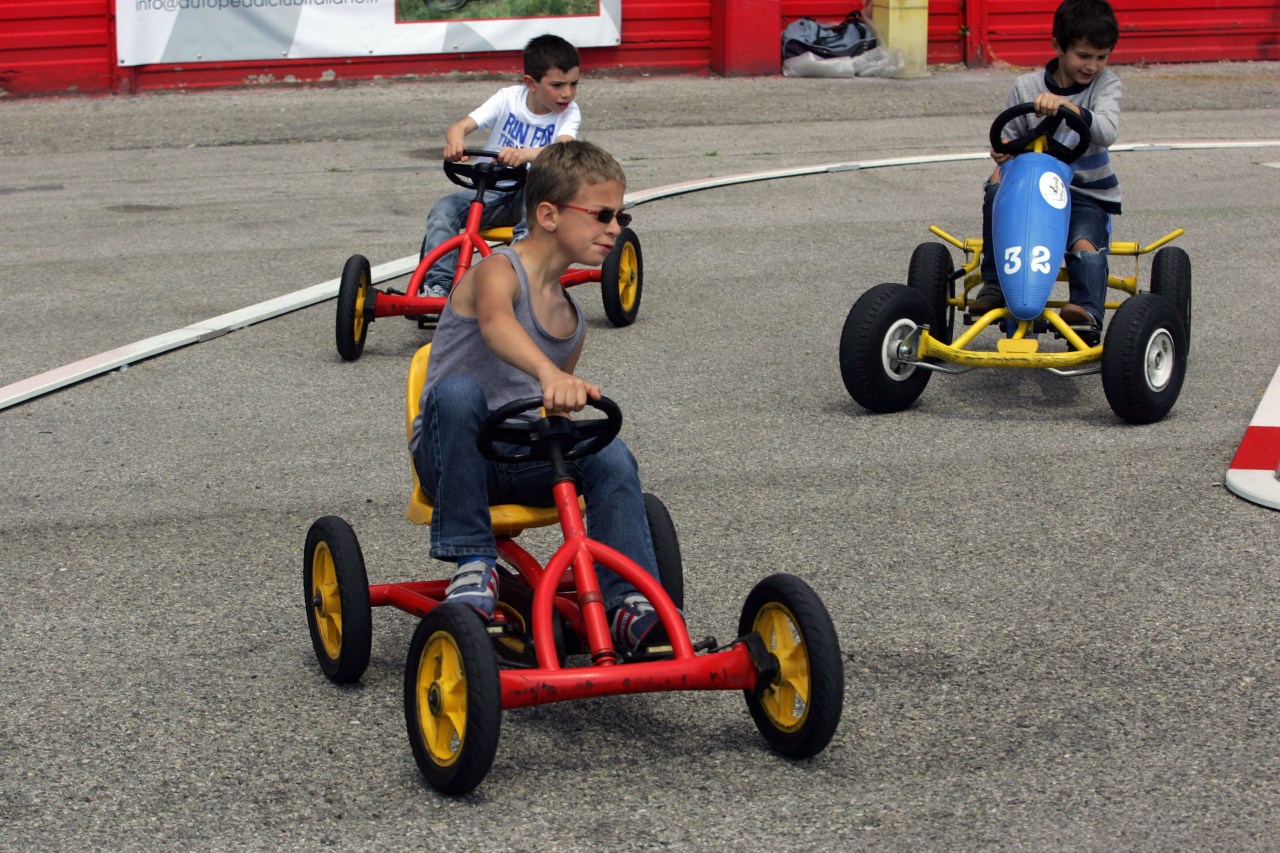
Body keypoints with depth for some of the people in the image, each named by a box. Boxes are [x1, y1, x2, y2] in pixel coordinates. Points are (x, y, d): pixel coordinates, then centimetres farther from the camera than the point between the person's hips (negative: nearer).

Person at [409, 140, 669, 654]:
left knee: (611, 455, -24)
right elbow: (495, 324, -37)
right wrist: (549, 373, -56)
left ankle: (629, 604, -23)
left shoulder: (571, 319, 14)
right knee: (459, 390, -38)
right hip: (452, 457, -5)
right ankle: (471, 563, -29)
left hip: (523, 461, 5)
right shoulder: (498, 271, -10)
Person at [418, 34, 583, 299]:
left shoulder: (569, 112, -7)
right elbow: (460, 125, -14)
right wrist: (455, 139, -41)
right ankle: (438, 285, -26)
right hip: (491, 190, 2)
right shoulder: (509, 98, -3)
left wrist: (526, 154, -50)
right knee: (443, 210, -24)